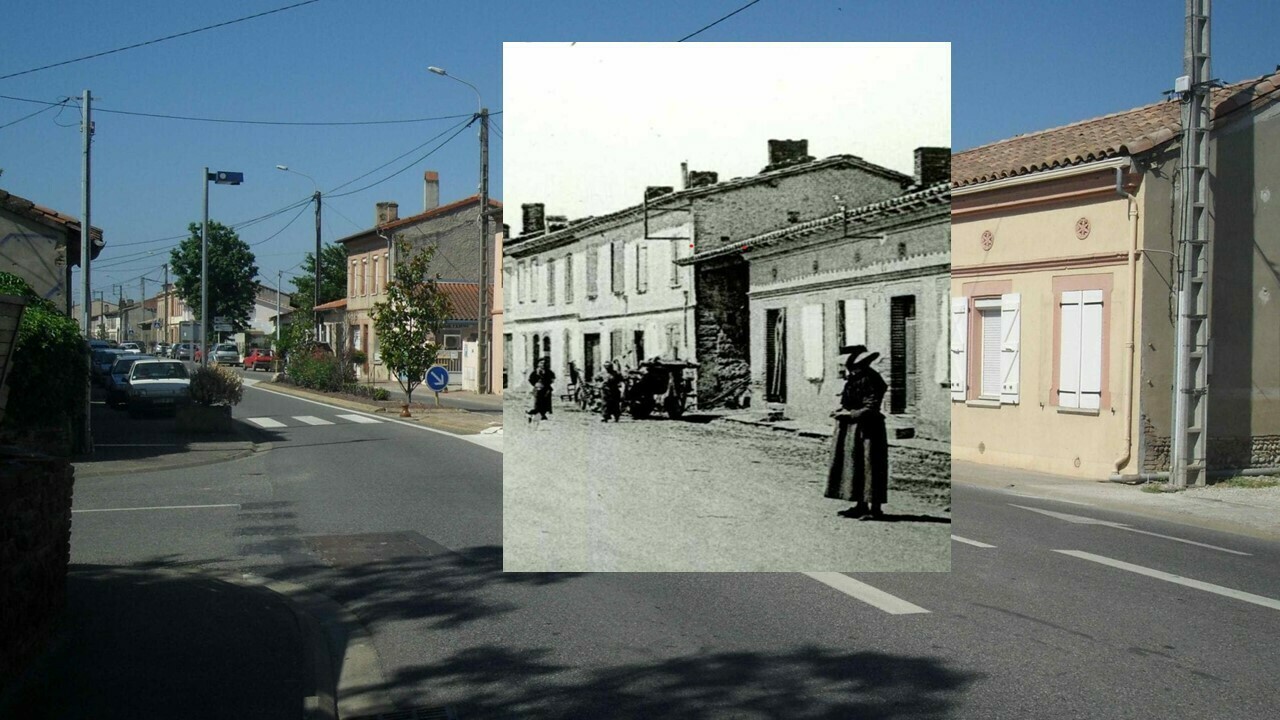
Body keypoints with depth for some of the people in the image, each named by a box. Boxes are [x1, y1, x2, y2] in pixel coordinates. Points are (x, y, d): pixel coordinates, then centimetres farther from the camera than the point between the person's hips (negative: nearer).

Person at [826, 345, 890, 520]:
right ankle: (861, 506, 20)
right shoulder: (854, 379, 12)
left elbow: (870, 408, -20)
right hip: (851, 428, 10)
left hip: (866, 429, -10)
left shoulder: (870, 380, -16)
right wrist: (842, 412, 4)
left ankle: (875, 509, 1)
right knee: (854, 467, 12)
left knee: (868, 468, -5)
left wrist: (849, 414, -19)